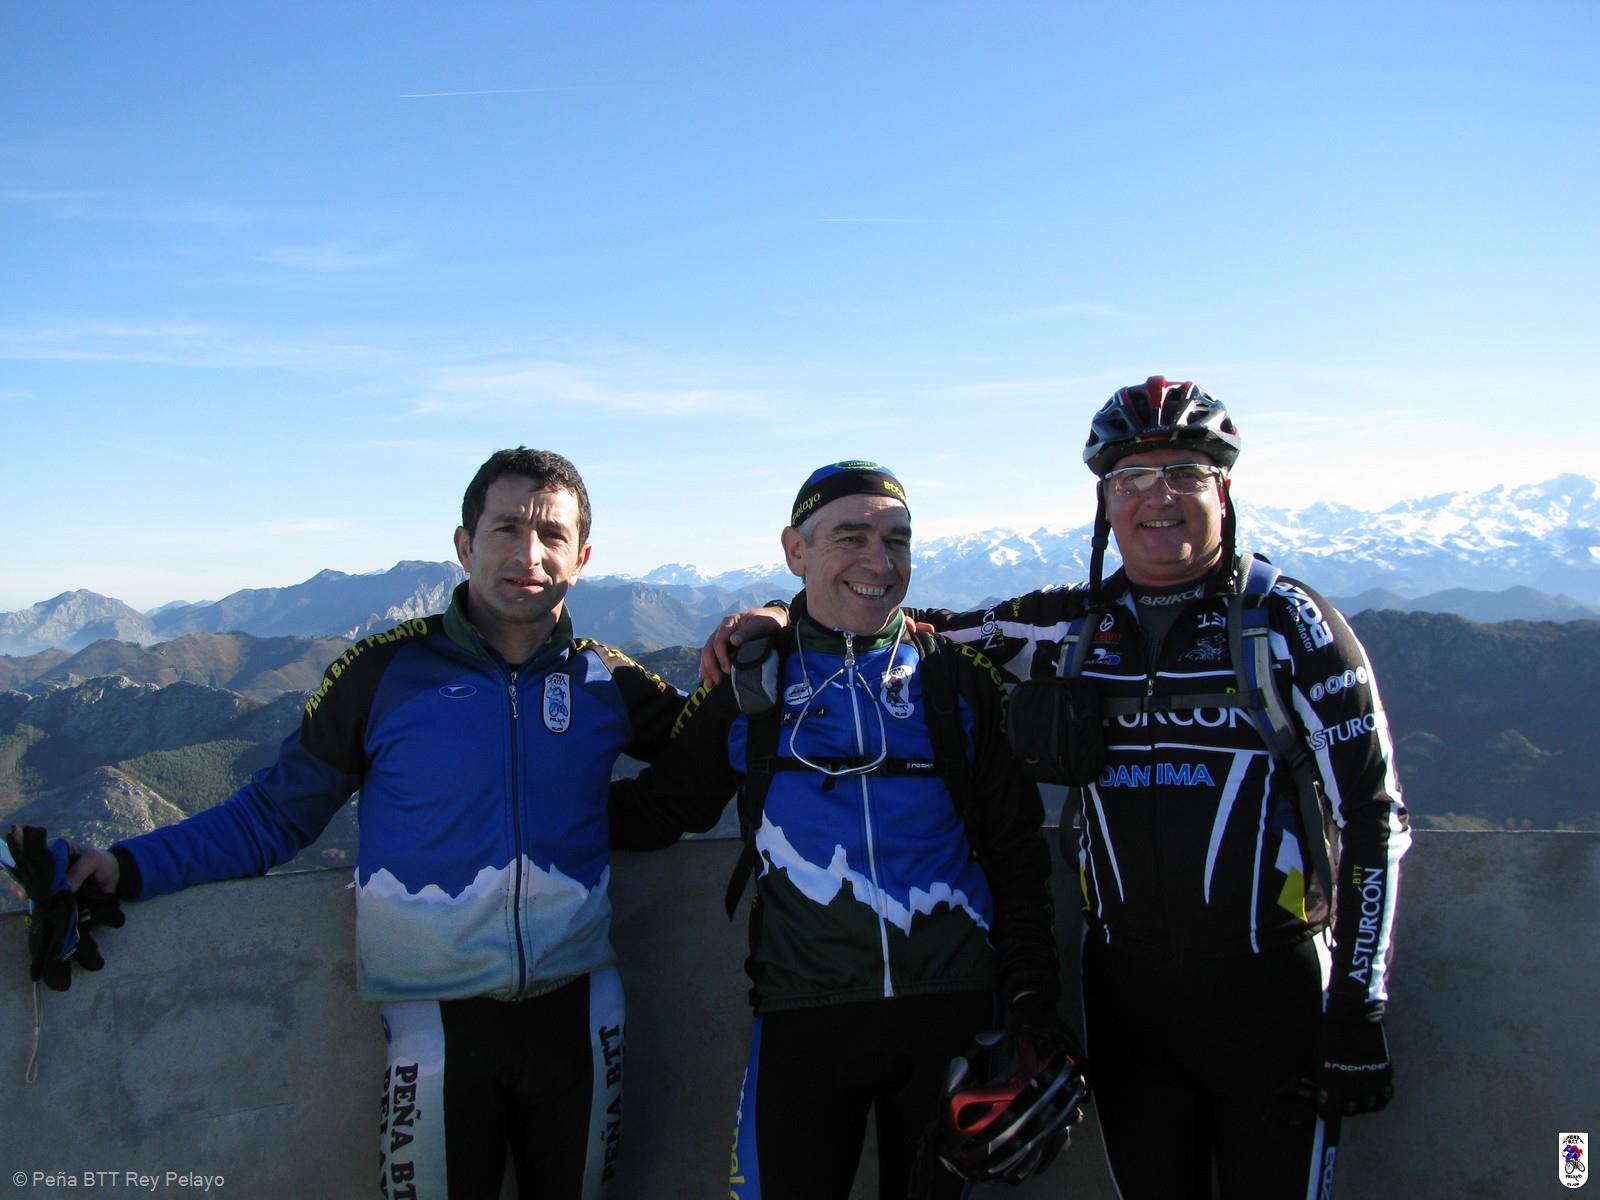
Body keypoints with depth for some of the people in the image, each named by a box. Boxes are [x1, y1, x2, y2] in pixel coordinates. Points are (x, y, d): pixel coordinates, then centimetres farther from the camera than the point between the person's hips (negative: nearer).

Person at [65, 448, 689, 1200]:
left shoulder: (605, 681, 0)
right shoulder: (386, 672, -8)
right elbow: (273, 814, -2)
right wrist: (129, 868, -13)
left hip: (577, 1015, 3)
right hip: (438, 1024, -3)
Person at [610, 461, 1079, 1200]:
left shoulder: (958, 680, 3)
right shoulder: (750, 683, 2)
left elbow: (1016, 854, 6)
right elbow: (658, 809, 9)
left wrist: (1031, 1001, 1)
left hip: (950, 1010, 1)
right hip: (802, 1019, -1)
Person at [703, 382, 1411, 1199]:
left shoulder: (1288, 621, -5)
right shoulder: (1074, 627, 4)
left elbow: (1372, 814, -4)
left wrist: (1360, 1009, -8)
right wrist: (784, 619, -6)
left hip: (1268, 988, -3)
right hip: (1125, 987, 3)